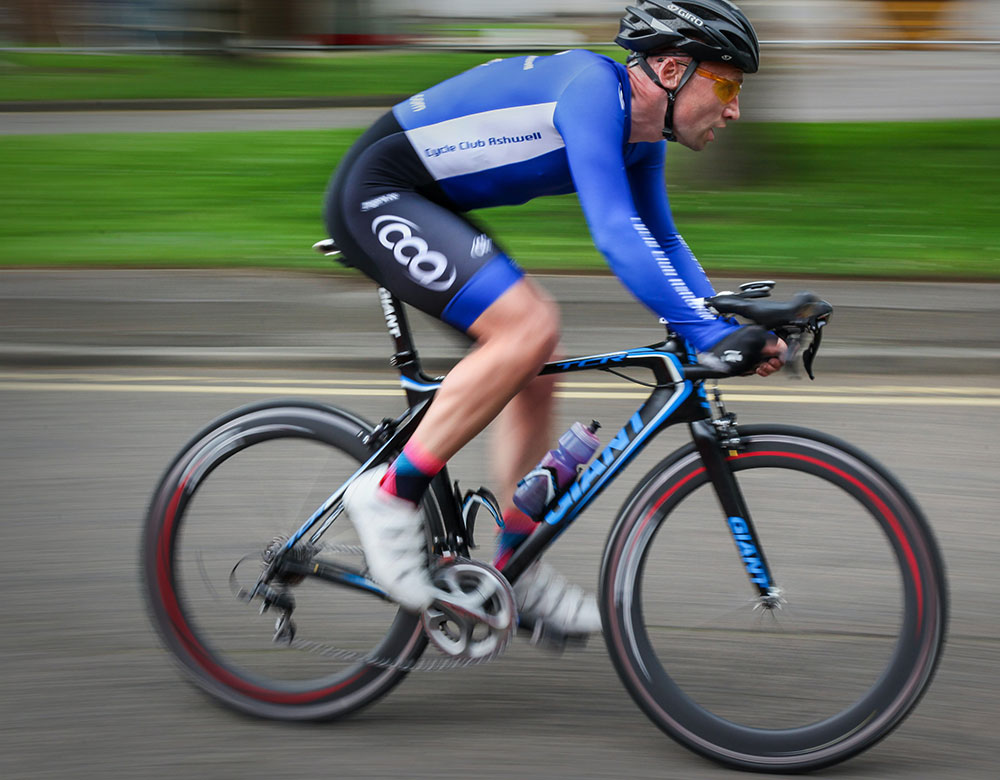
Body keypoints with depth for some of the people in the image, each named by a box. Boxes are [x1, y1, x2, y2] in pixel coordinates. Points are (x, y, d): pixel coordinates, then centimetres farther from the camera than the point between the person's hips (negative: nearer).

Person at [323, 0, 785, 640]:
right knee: (528, 329, -23)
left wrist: (736, 330, 5)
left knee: (538, 370, 7)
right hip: (376, 194, -10)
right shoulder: (593, 88, -24)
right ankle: (391, 492, -14)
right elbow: (616, 234, -34)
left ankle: (517, 572, 14)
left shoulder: (642, 134, 6)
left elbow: (661, 242, 18)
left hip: (425, 204, 10)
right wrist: (711, 335, -36)